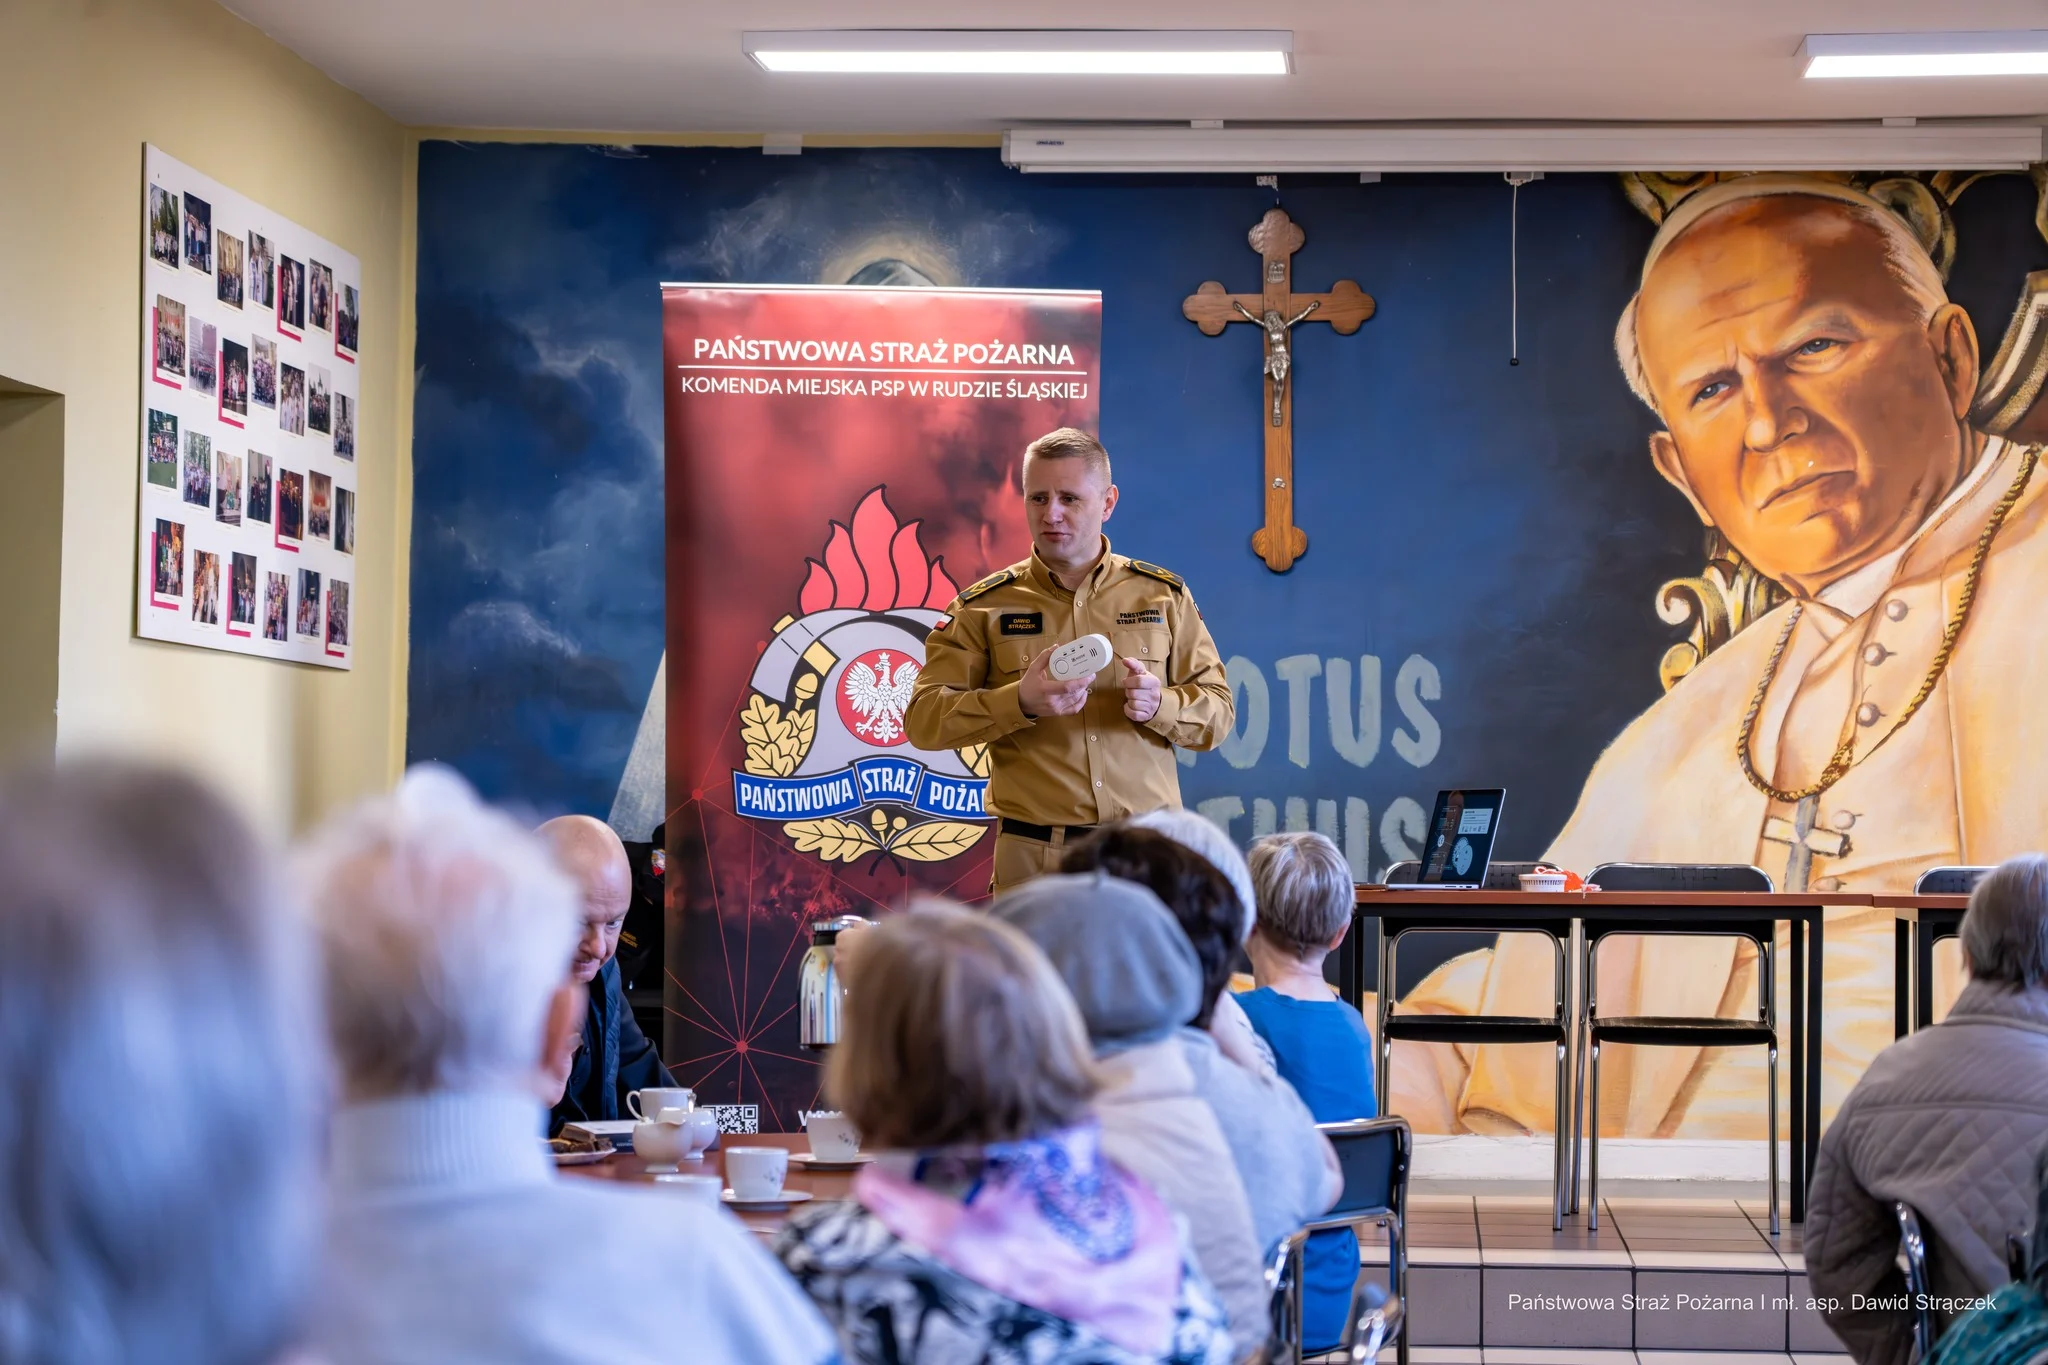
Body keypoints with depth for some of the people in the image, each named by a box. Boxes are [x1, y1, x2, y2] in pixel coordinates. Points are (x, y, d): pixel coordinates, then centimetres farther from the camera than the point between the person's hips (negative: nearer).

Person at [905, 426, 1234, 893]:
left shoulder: (1163, 595, 8)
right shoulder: (985, 607, 4)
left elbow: (1217, 712, 8)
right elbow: (923, 719, -3)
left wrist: (1158, 704, -14)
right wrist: (1020, 702, -18)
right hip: (1034, 854, -1)